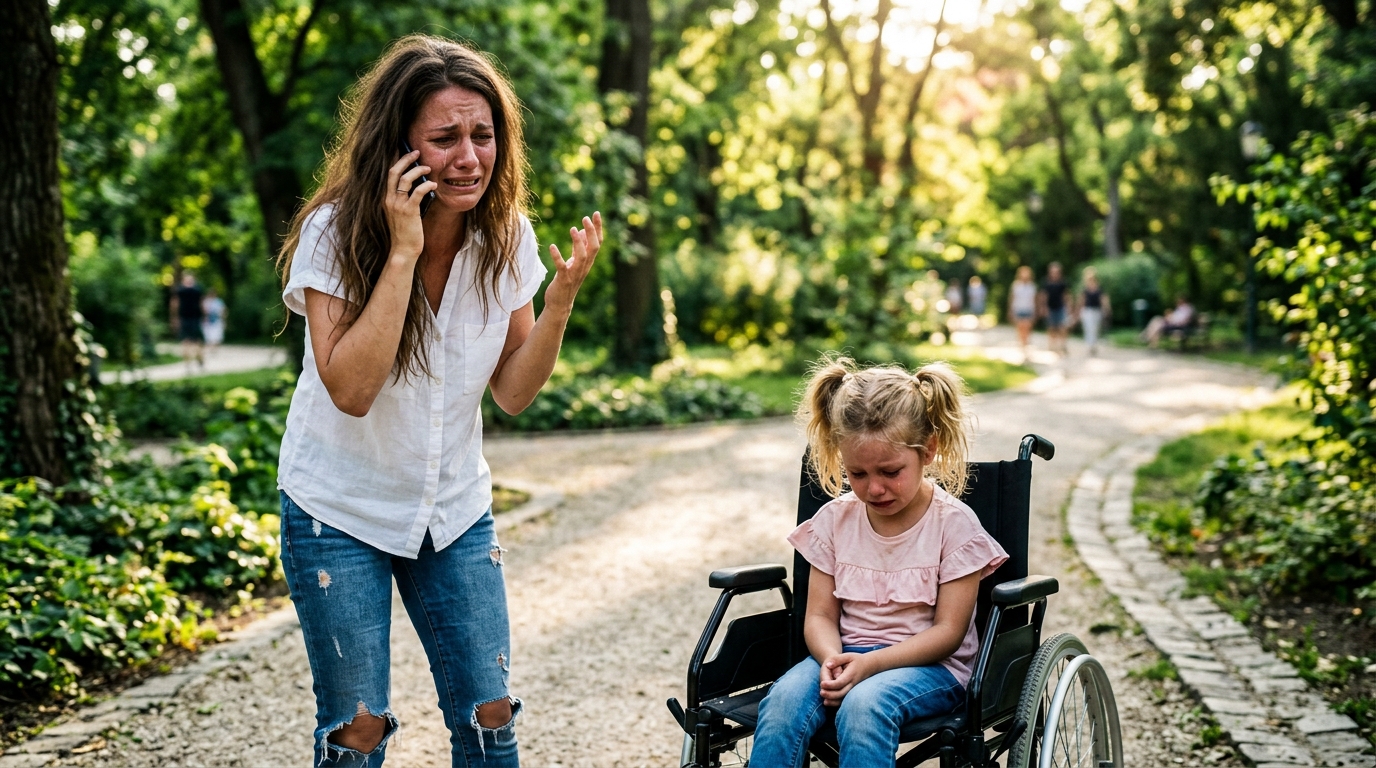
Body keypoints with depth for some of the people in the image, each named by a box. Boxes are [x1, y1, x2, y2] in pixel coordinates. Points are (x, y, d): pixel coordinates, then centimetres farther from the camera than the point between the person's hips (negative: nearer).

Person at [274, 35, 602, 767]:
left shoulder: (507, 238, -7)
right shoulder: (335, 232, -19)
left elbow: (513, 391, -3)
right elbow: (351, 389, -28)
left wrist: (562, 294, -18)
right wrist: (402, 251, -30)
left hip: (455, 509, 4)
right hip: (340, 512, -3)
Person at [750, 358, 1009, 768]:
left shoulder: (954, 523, -6)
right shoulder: (834, 519, 6)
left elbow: (948, 630, -8)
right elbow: (820, 615, 6)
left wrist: (871, 663, -22)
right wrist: (832, 660, -18)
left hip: (928, 662, -3)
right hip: (846, 654, 4)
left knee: (864, 704, -36)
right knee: (784, 699, -29)